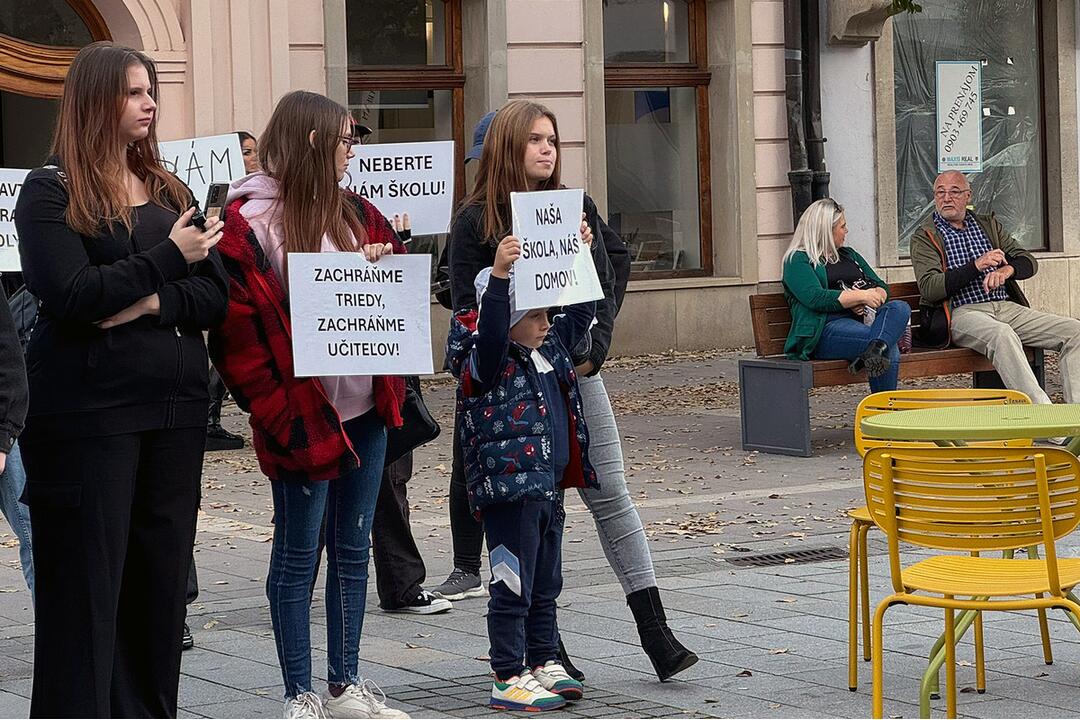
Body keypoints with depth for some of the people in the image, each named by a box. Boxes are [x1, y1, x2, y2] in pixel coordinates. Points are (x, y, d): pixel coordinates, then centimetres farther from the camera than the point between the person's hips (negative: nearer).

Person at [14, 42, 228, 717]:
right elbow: (71, 297, -16)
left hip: (176, 409, 5)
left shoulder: (171, 192, 14)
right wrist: (168, 260, -12)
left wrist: (152, 304, -14)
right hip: (87, 412, -5)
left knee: (160, 582, 7)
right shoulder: (50, 192, -2)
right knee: (87, 586, -2)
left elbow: (216, 295, 4)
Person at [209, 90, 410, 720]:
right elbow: (241, 323, -13)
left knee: (353, 550, 12)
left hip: (364, 407, 7)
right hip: (303, 413, -7)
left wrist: (377, 267, -7)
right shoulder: (249, 221, -10)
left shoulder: (356, 214, 11)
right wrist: (277, 406, -16)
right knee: (298, 555, 1)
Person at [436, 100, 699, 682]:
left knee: (611, 498, 1)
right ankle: (545, 649, 9)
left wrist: (595, 343, -4)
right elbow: (471, 311, -6)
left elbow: (615, 265, 7)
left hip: (579, 372, 3)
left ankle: (656, 634, 0)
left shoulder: (575, 206, 8)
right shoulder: (475, 222, -2)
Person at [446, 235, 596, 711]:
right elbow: (490, 335, -35)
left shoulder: (551, 349, 12)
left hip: (549, 488, 9)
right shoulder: (486, 362, -14)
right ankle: (509, 680, 1)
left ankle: (544, 663, 28)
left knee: (546, 585, 17)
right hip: (509, 491, -9)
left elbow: (580, 314, 24)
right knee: (513, 588, -4)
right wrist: (499, 276, -43)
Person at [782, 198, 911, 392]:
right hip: (829, 328, -6)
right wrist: (860, 296, -12)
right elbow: (815, 298, -11)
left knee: (900, 307, -31)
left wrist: (874, 297, -3)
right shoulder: (798, 261, 7)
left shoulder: (849, 254, 31)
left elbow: (882, 287, 23)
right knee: (890, 349, -33)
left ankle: (876, 349, -52)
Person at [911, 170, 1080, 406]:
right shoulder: (925, 238, 7)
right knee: (1002, 334, -39)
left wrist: (1008, 270, -8)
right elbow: (929, 289, -8)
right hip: (962, 313, -6)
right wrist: (976, 266, -16)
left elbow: (1029, 262, 17)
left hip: (1007, 306, 6)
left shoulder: (989, 225, 23)